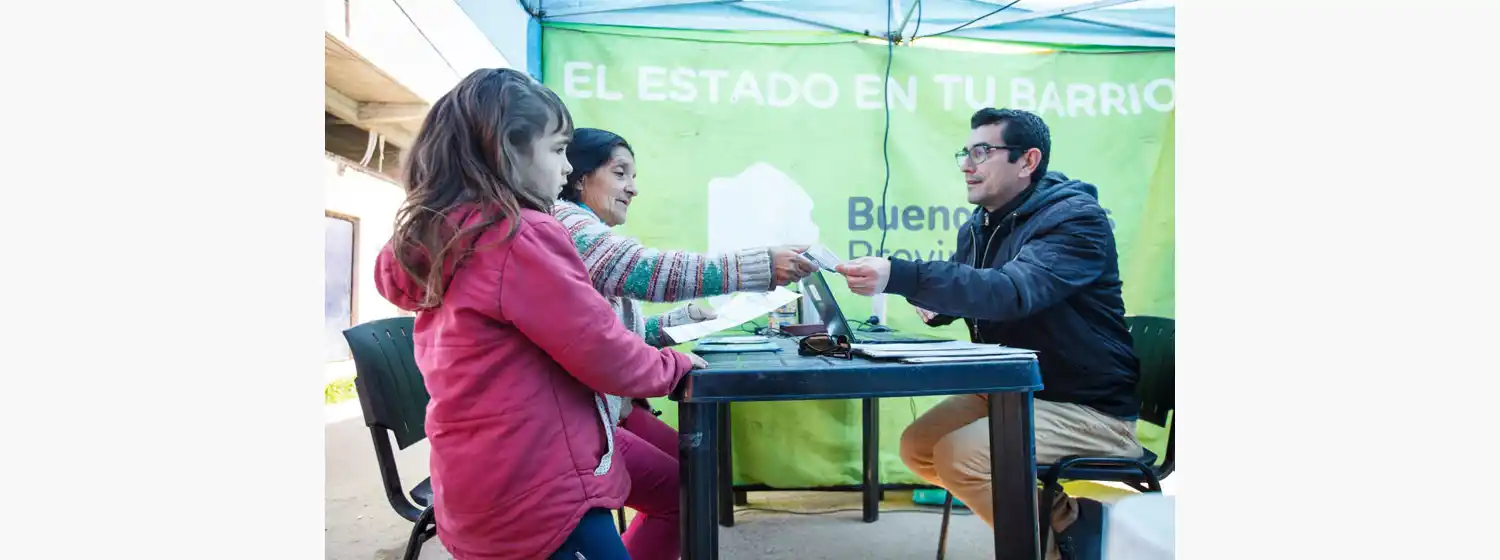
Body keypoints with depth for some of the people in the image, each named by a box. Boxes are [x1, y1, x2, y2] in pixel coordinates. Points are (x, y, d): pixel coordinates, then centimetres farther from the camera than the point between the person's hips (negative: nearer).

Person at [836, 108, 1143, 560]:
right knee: (918, 447, 2)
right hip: (1010, 390, 9)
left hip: (1087, 408, -9)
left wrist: (898, 276, -48)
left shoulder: (1075, 218, -19)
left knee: (959, 457, -25)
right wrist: (935, 306, -10)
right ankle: (1056, 508, 9)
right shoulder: (979, 227, 7)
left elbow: (1012, 291, -37)